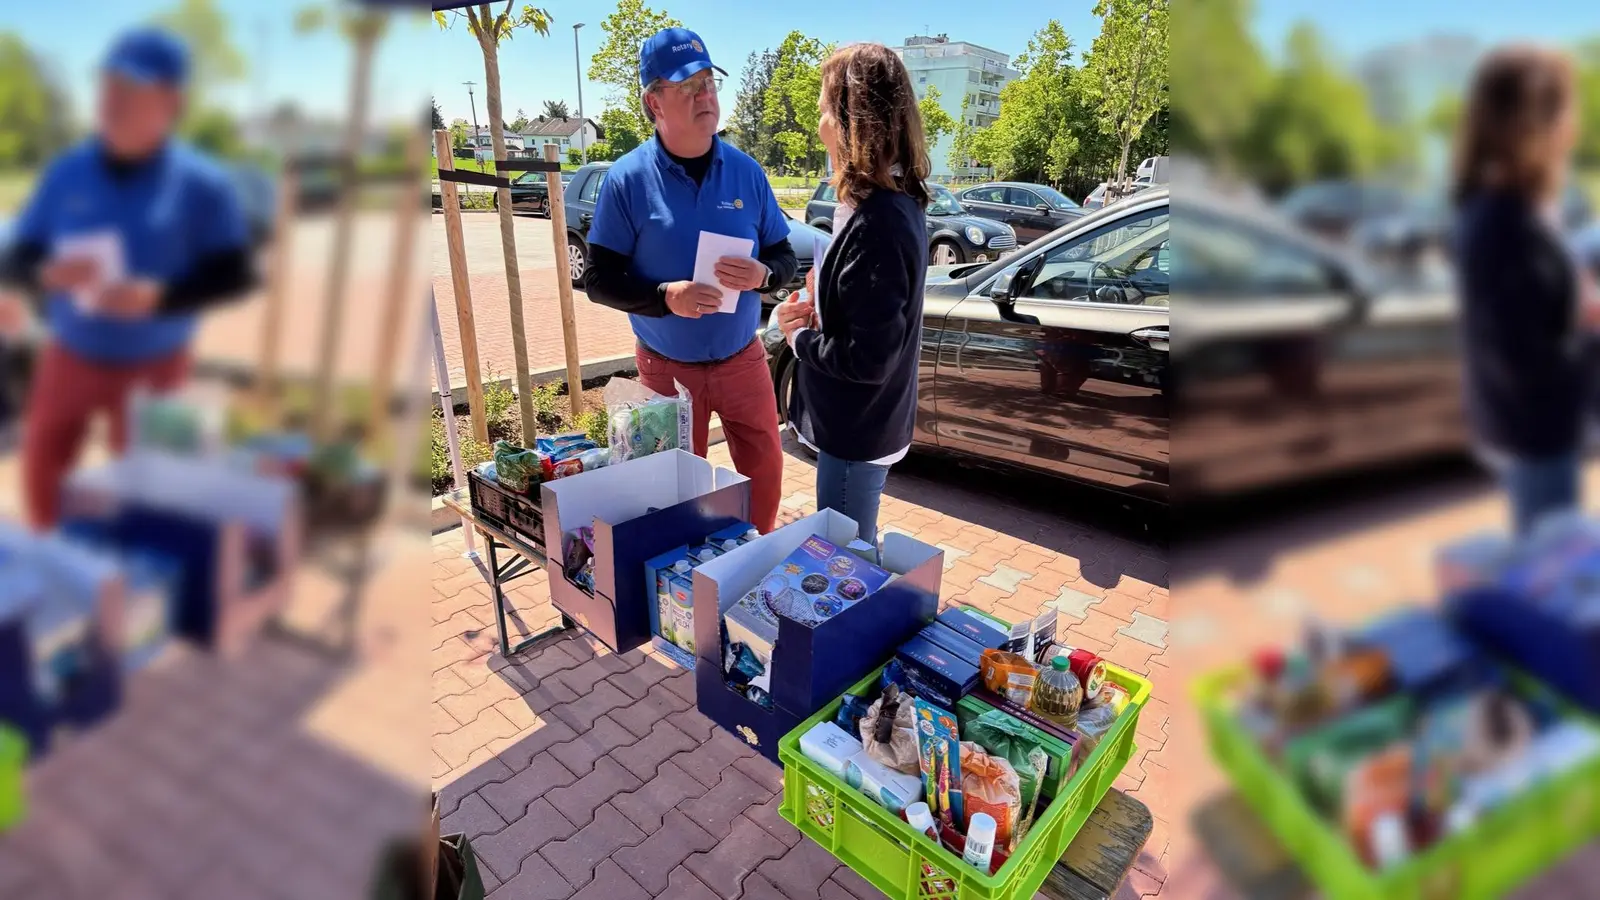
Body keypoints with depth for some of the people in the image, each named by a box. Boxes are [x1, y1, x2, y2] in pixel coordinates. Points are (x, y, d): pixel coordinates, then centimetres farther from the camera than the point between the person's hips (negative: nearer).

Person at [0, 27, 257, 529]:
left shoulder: (201, 184, -13)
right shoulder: (66, 173, -4)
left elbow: (234, 274, -14)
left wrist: (157, 297, -27)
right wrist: (46, 274, -23)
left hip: (153, 365, -3)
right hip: (71, 357, 3)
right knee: (42, 469, 16)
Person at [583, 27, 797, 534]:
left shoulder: (747, 172, -2)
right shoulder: (627, 178, -10)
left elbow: (785, 258, 3)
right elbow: (599, 280, -9)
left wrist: (763, 274, -20)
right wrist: (665, 296, -26)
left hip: (743, 359, 3)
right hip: (667, 368, -2)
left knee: (765, 471, 11)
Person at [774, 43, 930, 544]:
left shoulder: (875, 225, -27)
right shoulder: (895, 204, 4)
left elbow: (869, 359, -28)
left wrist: (799, 337, -12)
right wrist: (820, 302, -2)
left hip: (857, 431, -10)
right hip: (865, 423, 10)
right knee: (854, 548, 27)